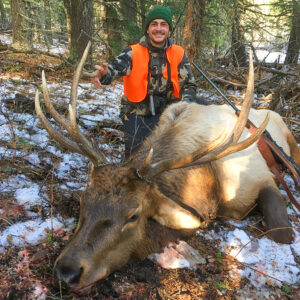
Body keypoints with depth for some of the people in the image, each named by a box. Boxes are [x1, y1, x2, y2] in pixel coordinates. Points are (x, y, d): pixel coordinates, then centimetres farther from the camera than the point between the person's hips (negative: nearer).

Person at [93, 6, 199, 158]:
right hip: (137, 116, -2)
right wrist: (104, 74, -50)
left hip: (165, 113, 2)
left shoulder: (178, 54, 0)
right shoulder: (133, 53, -8)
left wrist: (185, 104, -19)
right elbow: (116, 66, -26)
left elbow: (189, 85, 2)